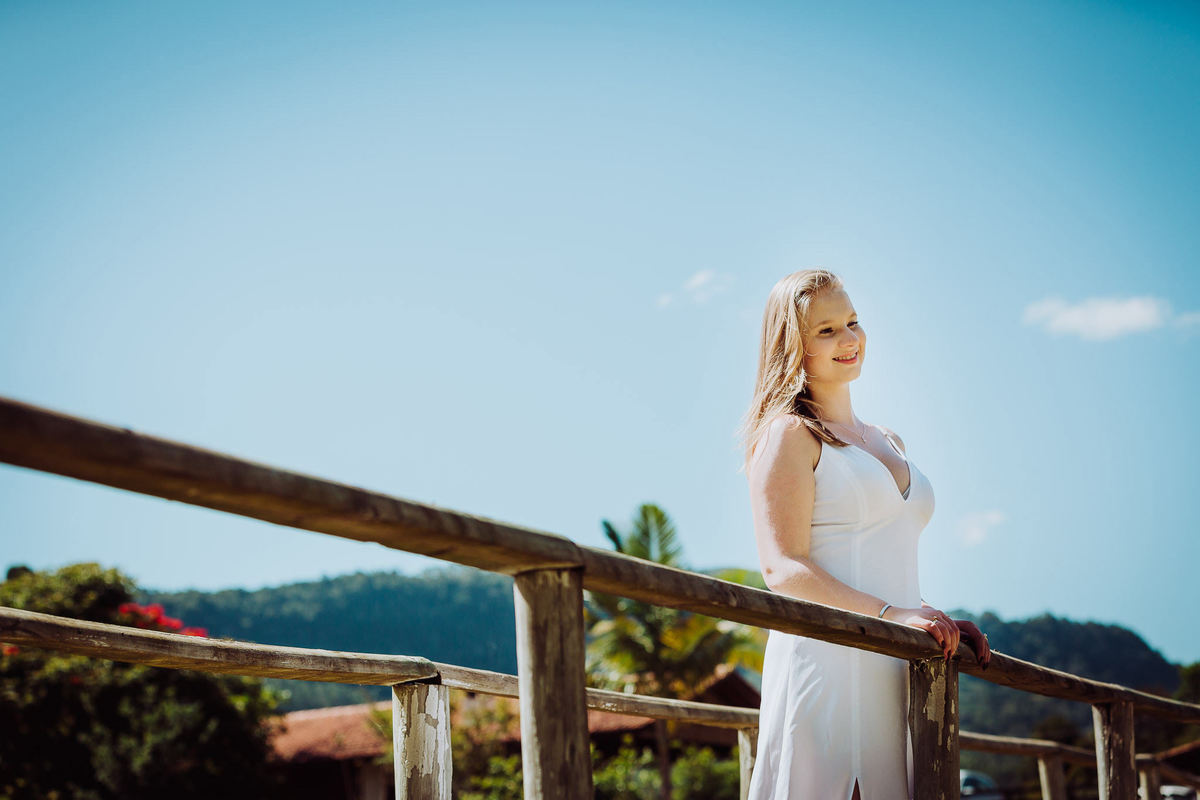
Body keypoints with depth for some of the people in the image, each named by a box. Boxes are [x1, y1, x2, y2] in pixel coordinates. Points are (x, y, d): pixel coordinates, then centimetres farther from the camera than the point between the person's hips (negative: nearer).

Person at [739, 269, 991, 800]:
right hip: (827, 661, -7)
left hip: (895, 672, 7)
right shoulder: (790, 434, -1)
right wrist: (889, 614, -21)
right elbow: (783, 568, -12)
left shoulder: (887, 442, 23)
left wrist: (941, 623, 9)